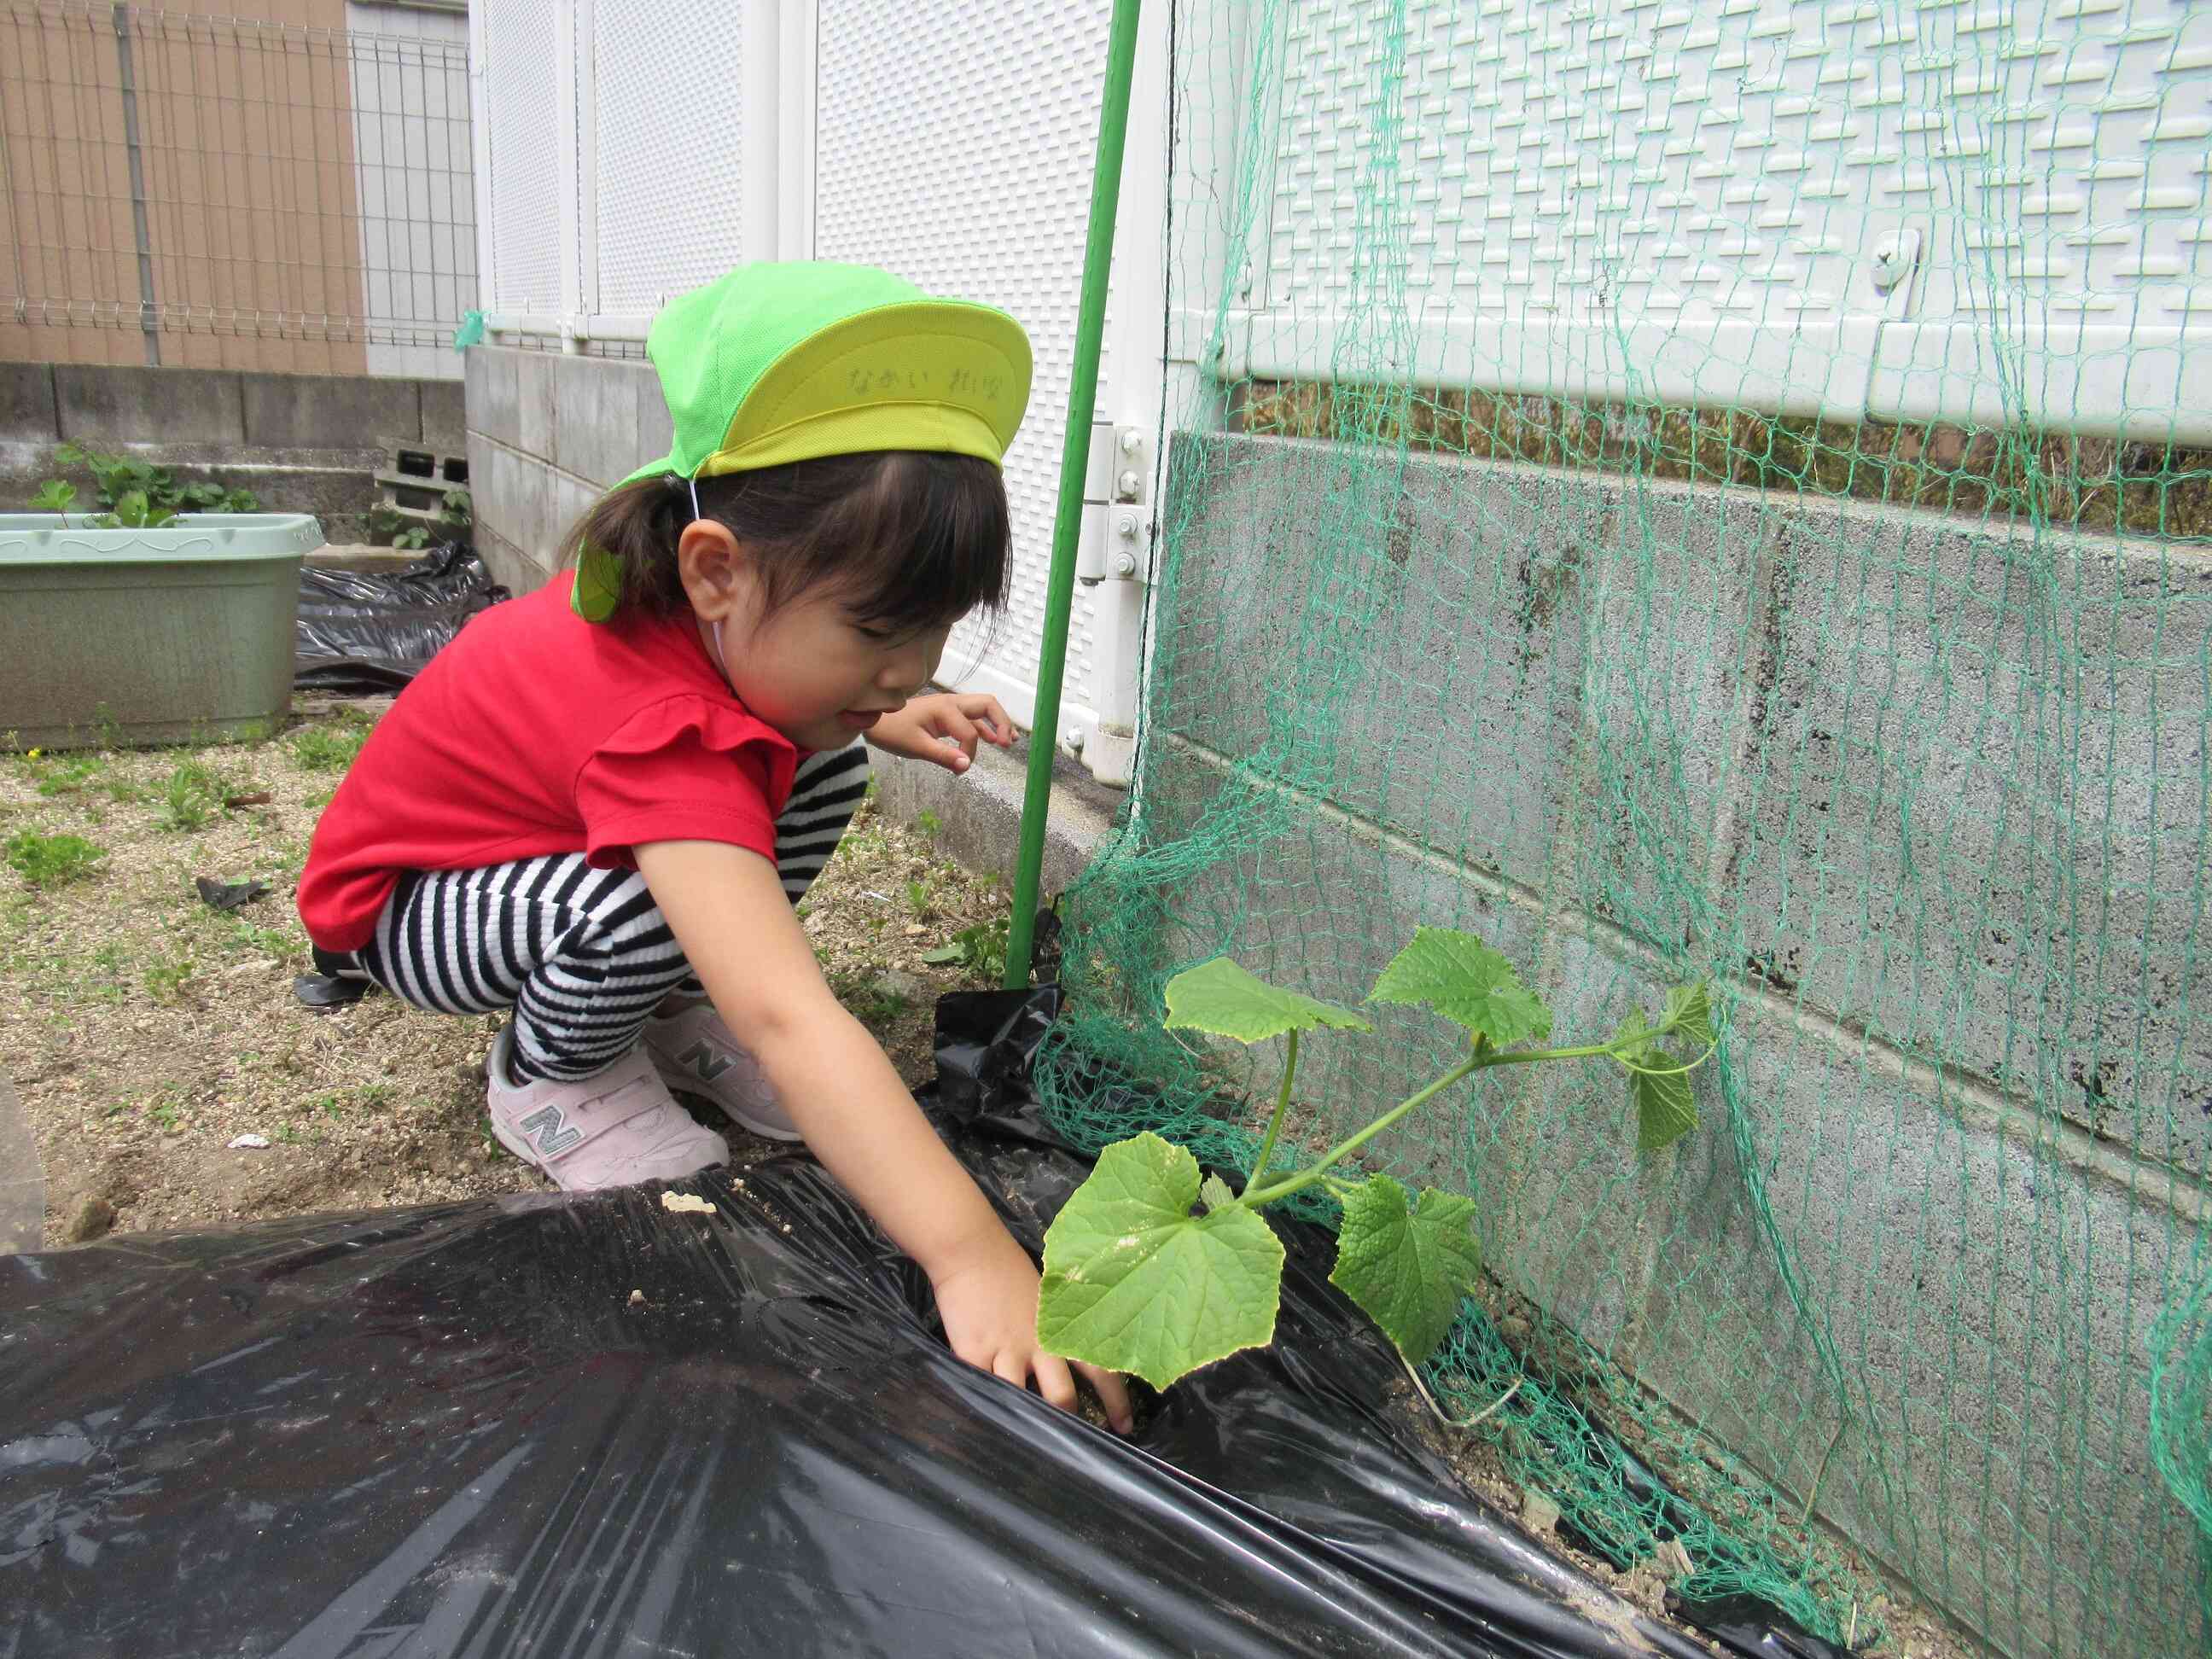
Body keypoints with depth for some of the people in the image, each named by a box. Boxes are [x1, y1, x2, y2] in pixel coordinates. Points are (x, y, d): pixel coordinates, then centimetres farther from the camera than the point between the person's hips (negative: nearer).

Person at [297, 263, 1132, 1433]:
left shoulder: (720, 614, -20)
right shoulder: (665, 734, -44)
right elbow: (789, 1021, -55)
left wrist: (887, 718, -12)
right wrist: (971, 1256, -63)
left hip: (557, 819, 8)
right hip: (405, 899, -7)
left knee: (828, 767, -9)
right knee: (648, 907, -38)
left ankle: (677, 1014, 8)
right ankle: (551, 1076, -4)